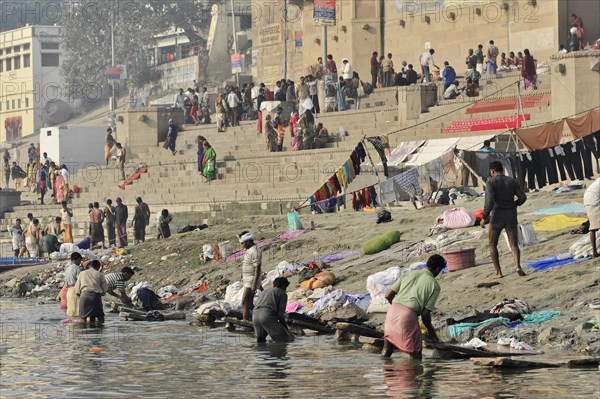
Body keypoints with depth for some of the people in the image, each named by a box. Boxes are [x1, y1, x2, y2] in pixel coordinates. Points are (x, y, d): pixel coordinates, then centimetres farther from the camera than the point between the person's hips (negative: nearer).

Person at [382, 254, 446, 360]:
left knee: (386, 351, 19)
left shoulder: (409, 273, 17)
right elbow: (425, 314, 1)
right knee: (416, 353, 12)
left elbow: (388, 295, 14)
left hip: (393, 311, 5)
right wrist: (431, 331, 18)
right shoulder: (434, 285, 6)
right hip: (409, 316, -5)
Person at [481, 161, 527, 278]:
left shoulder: (491, 182, -7)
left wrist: (484, 218, -10)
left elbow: (489, 201, -18)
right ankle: (518, 266, -23)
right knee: (514, 245, 6)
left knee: (492, 244, 16)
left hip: (497, 217, -3)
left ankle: (498, 272, 9)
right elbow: (522, 197, 2)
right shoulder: (513, 181, 7)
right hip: (511, 216, 3)